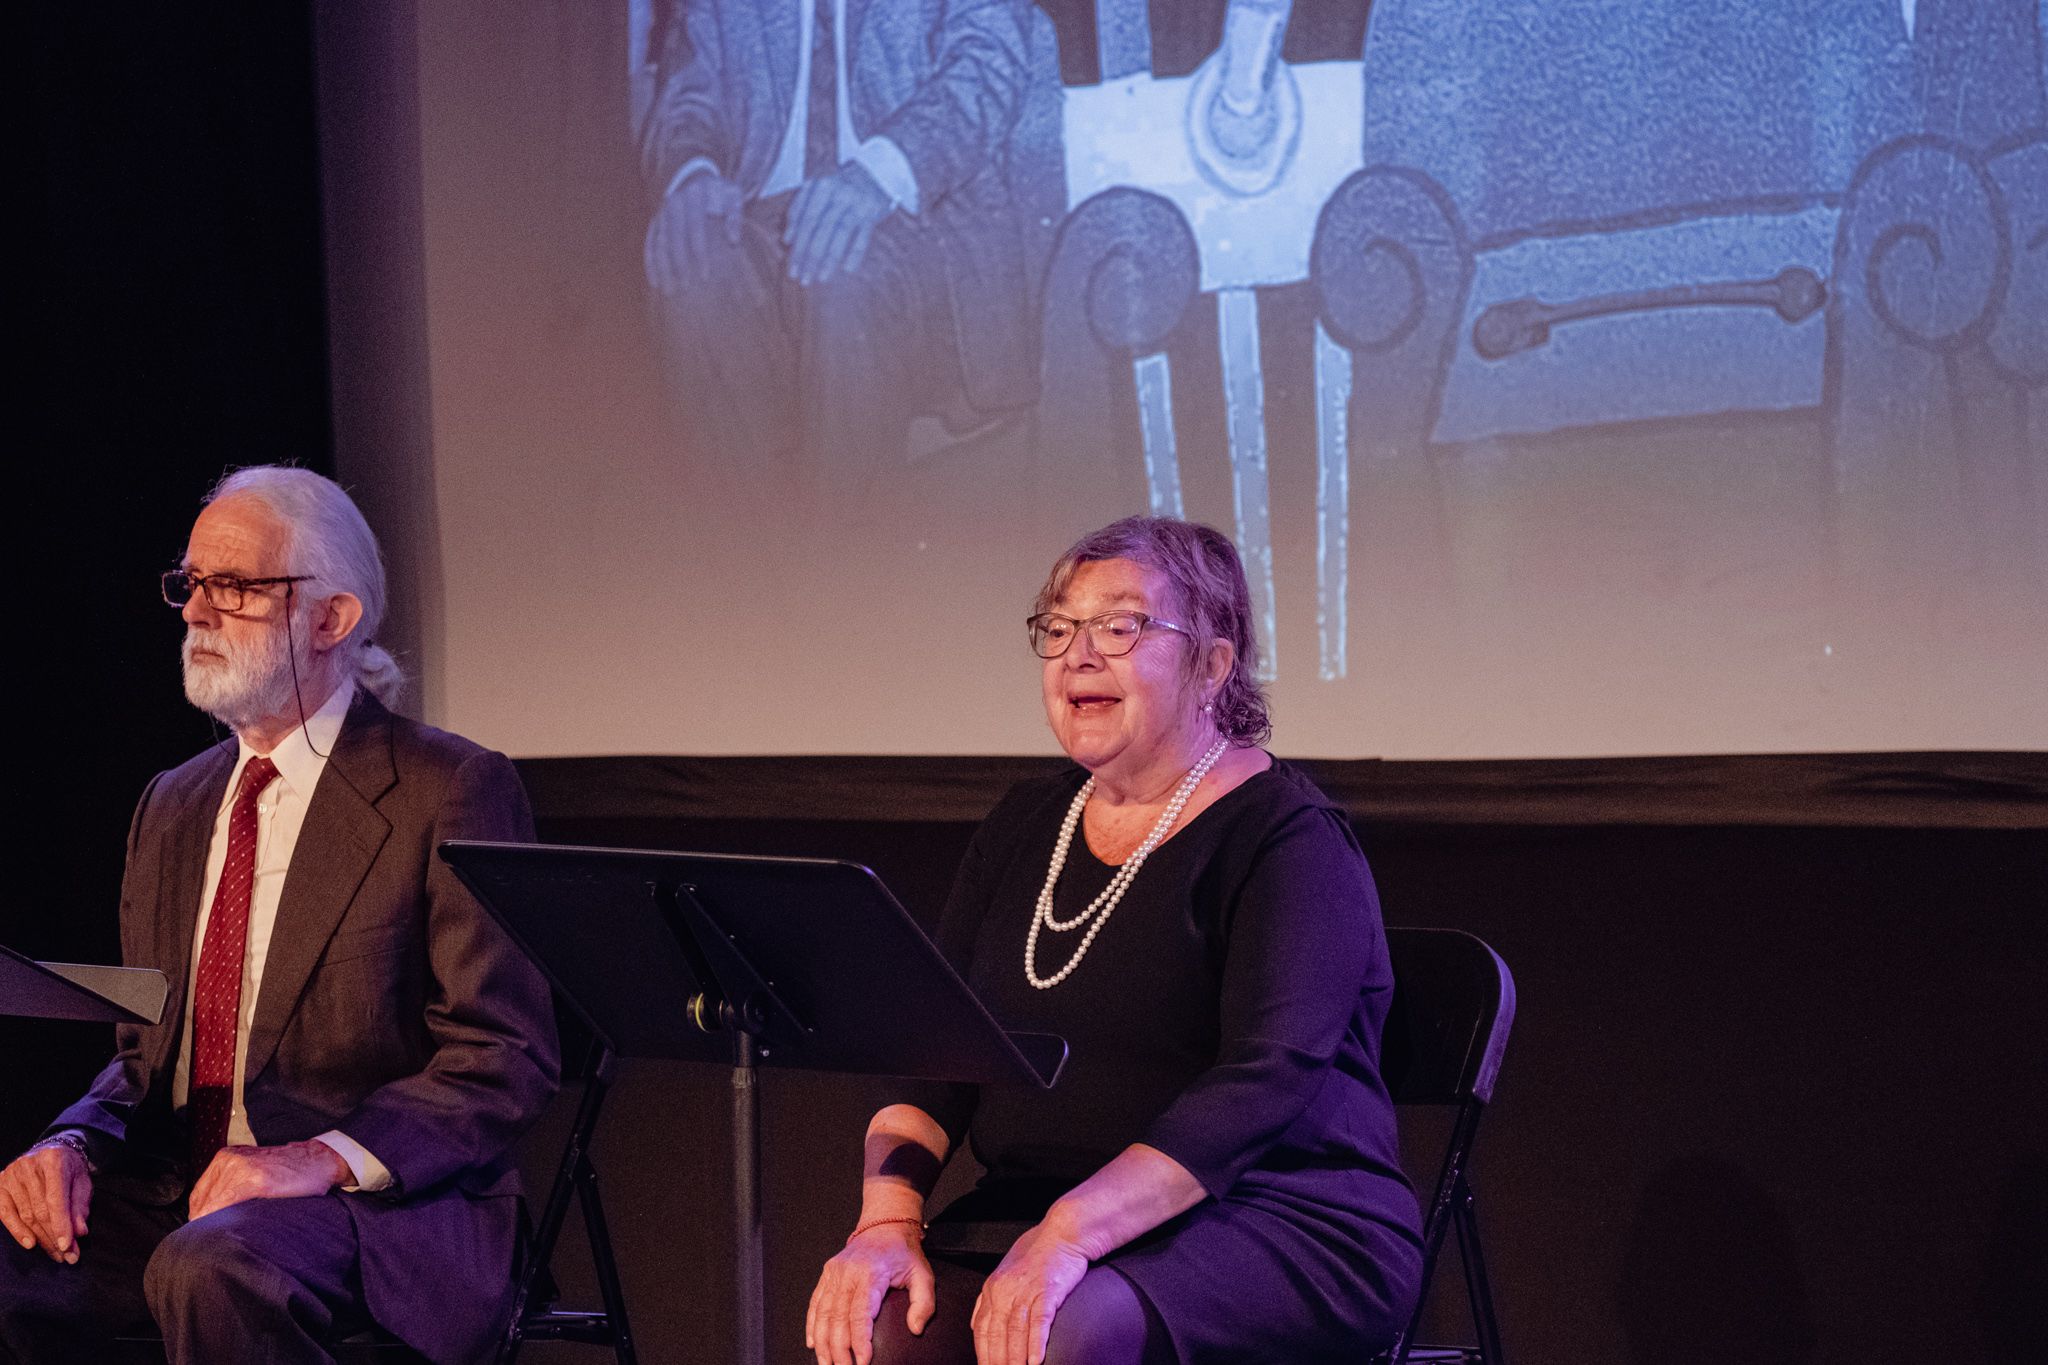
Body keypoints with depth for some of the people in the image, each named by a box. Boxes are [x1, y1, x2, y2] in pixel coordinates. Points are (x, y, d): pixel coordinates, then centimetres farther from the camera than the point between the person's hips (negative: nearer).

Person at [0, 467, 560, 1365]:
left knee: (209, 1269, -37)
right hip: (179, 1191, 6)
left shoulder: (452, 793, -3)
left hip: (385, 1199, -6)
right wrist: (75, 1144, -2)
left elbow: (506, 1057, -9)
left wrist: (327, 1157, -24)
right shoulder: (173, 808, 20)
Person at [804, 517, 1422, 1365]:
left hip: (1277, 1224, -5)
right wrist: (887, 1221, -11)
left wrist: (1072, 1232, -30)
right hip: (1024, 1206, 5)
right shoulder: (1024, 829, 15)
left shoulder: (1291, 839, -6)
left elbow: (1267, 1081, -20)